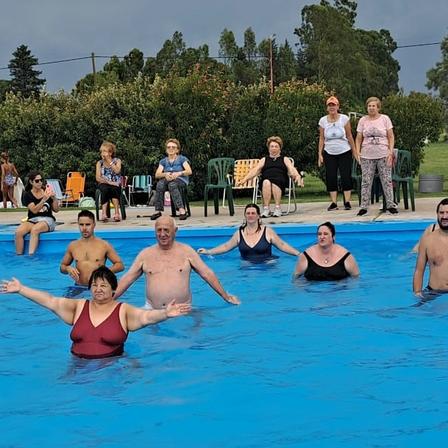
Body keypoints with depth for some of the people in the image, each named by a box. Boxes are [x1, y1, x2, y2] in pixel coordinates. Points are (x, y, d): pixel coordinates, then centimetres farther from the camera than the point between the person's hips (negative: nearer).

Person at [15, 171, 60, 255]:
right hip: (32, 220, 1)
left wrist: (54, 198, -9)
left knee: (34, 230, -36)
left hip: (47, 220, -1)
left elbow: (56, 210, 8)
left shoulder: (47, 192, 7)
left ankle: (30, 256, -40)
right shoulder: (27, 195, 5)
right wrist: (44, 199, -23)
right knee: (19, 232, -29)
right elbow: (34, 210, -10)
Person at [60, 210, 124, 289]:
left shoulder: (104, 245, 2)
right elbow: (62, 266, 22)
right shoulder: (72, 246, 10)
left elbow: (120, 265, 5)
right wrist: (68, 268, -2)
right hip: (79, 288, 2)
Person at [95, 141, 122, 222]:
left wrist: (109, 161, -13)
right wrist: (109, 182, -17)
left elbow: (117, 171, -15)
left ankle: (117, 212, -40)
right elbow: (98, 178, -3)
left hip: (116, 185, 0)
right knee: (105, 189, -35)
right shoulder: (99, 163, 8)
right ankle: (104, 213, -44)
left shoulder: (117, 161, 6)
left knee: (113, 189, -36)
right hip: (104, 184, 0)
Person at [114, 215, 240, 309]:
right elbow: (127, 279, 9)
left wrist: (225, 296, 5)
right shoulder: (145, 254, 8)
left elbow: (207, 274, 6)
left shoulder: (186, 251, 5)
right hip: (152, 310, 1)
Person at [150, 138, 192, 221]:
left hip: (180, 180, -3)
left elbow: (189, 171, -6)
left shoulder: (182, 159, 10)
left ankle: (181, 210, -50)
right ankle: (158, 210, -38)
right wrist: (165, 174, -19)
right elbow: (157, 174, 4)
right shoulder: (163, 161, 19)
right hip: (167, 179, 3)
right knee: (160, 184, -34)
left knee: (172, 184, -40)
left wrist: (178, 173, -24)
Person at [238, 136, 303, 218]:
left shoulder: (285, 159, 26)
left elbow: (292, 169, 9)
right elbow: (255, 170, 18)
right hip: (266, 180, 1)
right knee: (266, 182, -36)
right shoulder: (264, 160, 31)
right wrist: (245, 179, 0)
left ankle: (278, 208, -36)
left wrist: (297, 176, -15)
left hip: (280, 183, -1)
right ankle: (266, 209, -39)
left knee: (274, 183, -37)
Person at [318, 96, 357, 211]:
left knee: (346, 177, -4)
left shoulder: (344, 119, -5)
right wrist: (320, 154, -1)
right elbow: (321, 139, 4)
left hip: (344, 153, -2)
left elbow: (350, 137, -1)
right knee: (330, 178, 0)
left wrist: (355, 152, -3)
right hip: (329, 153, 2)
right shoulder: (323, 121, 0)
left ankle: (347, 202, 1)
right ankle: (334, 203, 5)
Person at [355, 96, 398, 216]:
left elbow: (391, 137, 3)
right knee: (366, 181, 1)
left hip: (383, 155, -1)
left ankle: (390, 204, 6)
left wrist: (391, 151, -8)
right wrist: (358, 151, -5)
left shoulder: (385, 119, 4)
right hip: (367, 156, 1)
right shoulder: (363, 120, 7)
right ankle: (364, 206, 5)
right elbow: (358, 138, 9)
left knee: (387, 180, 0)